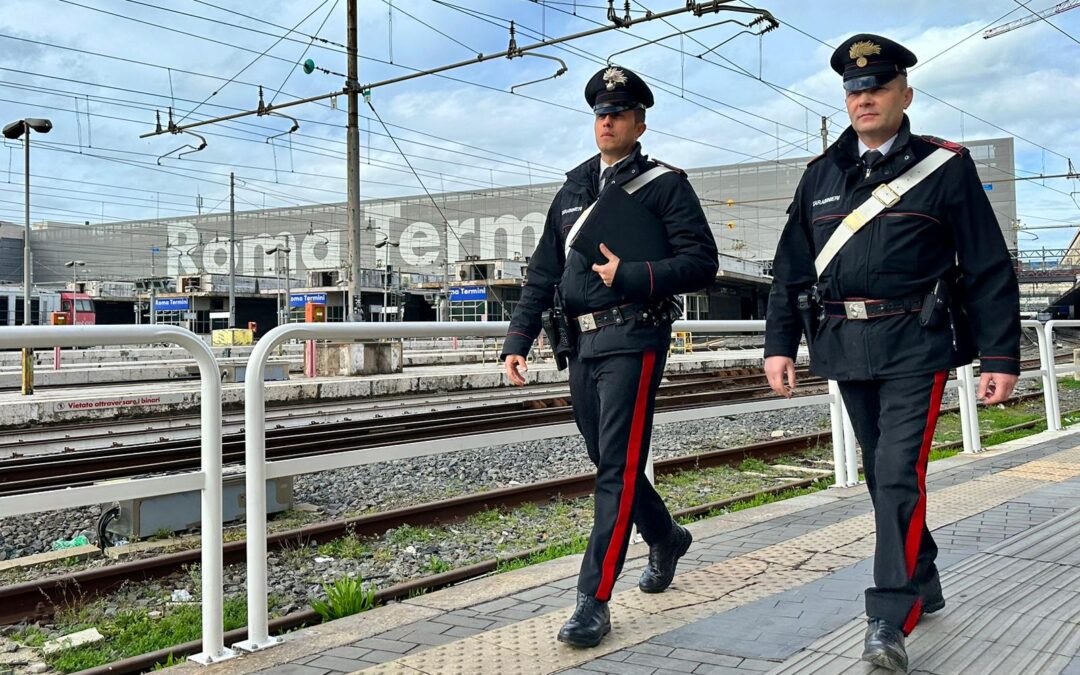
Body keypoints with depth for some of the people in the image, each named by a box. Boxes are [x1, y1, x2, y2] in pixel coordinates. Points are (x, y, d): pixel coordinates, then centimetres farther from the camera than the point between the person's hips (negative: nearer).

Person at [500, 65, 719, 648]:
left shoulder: (664, 184, 1)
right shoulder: (571, 191, 18)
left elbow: (701, 262, -8)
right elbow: (542, 274, 15)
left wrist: (629, 276, -17)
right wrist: (518, 339, 6)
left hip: (632, 341, -7)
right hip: (581, 344, 7)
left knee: (617, 468, -9)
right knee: (607, 461, 16)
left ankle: (594, 601, -5)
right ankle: (666, 538, 41)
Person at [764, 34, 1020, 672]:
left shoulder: (946, 167, 0)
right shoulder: (822, 175, 11)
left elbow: (990, 270, -1)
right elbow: (791, 267, 12)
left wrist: (1001, 357, -6)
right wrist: (779, 344, 5)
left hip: (915, 347, -4)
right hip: (845, 348, 5)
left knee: (899, 473, -13)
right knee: (882, 475, 13)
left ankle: (889, 622, -9)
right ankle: (924, 584, 32)